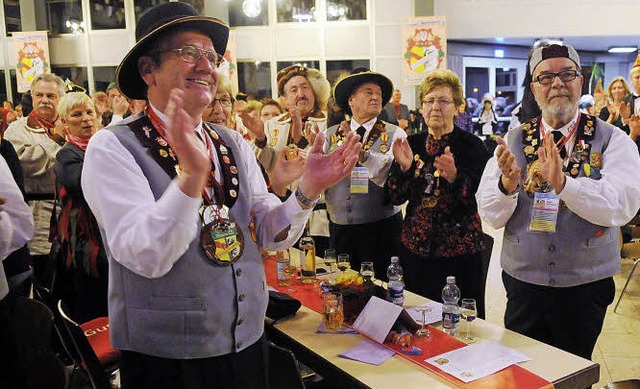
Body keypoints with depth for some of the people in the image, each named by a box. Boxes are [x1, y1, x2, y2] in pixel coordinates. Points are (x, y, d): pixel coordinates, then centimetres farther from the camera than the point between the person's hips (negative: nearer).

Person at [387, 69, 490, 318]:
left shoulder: (471, 145, -4)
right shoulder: (412, 143, 6)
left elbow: (476, 198, -12)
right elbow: (397, 198, 3)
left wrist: (453, 175, -30)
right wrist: (403, 167, -15)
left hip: (460, 251, -3)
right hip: (415, 248, 3)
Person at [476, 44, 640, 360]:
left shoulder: (612, 140, -4)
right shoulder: (514, 141, 0)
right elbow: (490, 216, -6)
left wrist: (562, 182, -34)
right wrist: (507, 183, -26)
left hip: (586, 286, -1)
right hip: (523, 284, 1)